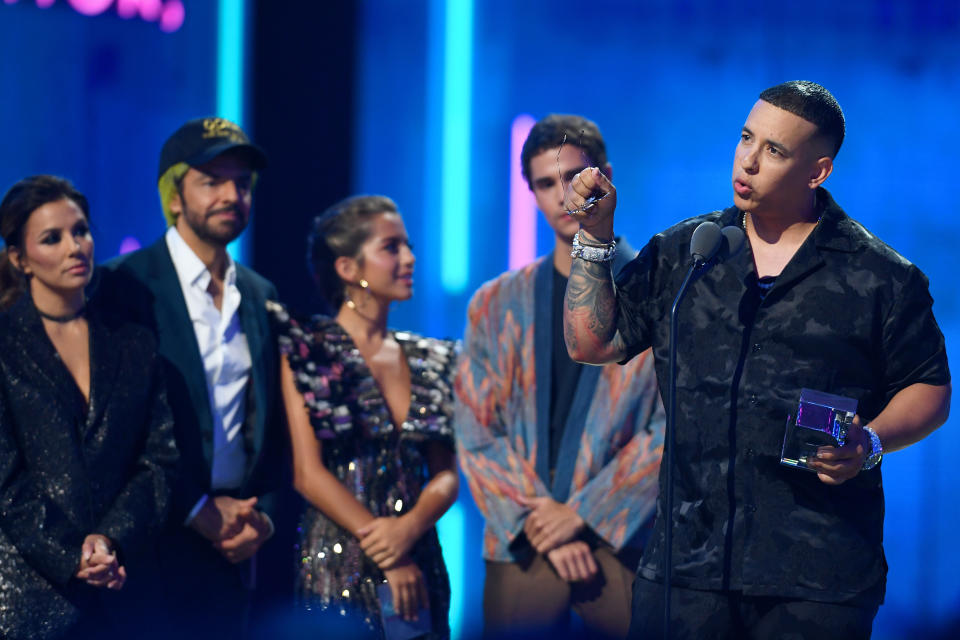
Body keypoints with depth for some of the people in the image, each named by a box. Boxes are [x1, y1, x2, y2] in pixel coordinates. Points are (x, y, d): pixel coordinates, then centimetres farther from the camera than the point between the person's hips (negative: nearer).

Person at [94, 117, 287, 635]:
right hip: (154, 549, -5)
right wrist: (198, 511, -12)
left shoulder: (260, 296, 13)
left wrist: (261, 512, 0)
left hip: (233, 554, 5)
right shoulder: (125, 283, -5)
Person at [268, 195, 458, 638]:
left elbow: (445, 474, 7)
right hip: (337, 568, -4)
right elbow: (308, 473, -9)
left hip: (419, 566, 4)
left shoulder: (430, 362, 11)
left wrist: (411, 527, -14)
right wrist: (387, 559, -13)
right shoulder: (306, 350, -3)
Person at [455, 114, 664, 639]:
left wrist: (580, 513, -10)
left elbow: (675, 428, -4)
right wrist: (540, 525, -7)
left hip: (625, 547, -2)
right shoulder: (497, 305, 10)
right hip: (519, 551, 2)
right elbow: (476, 435, 5)